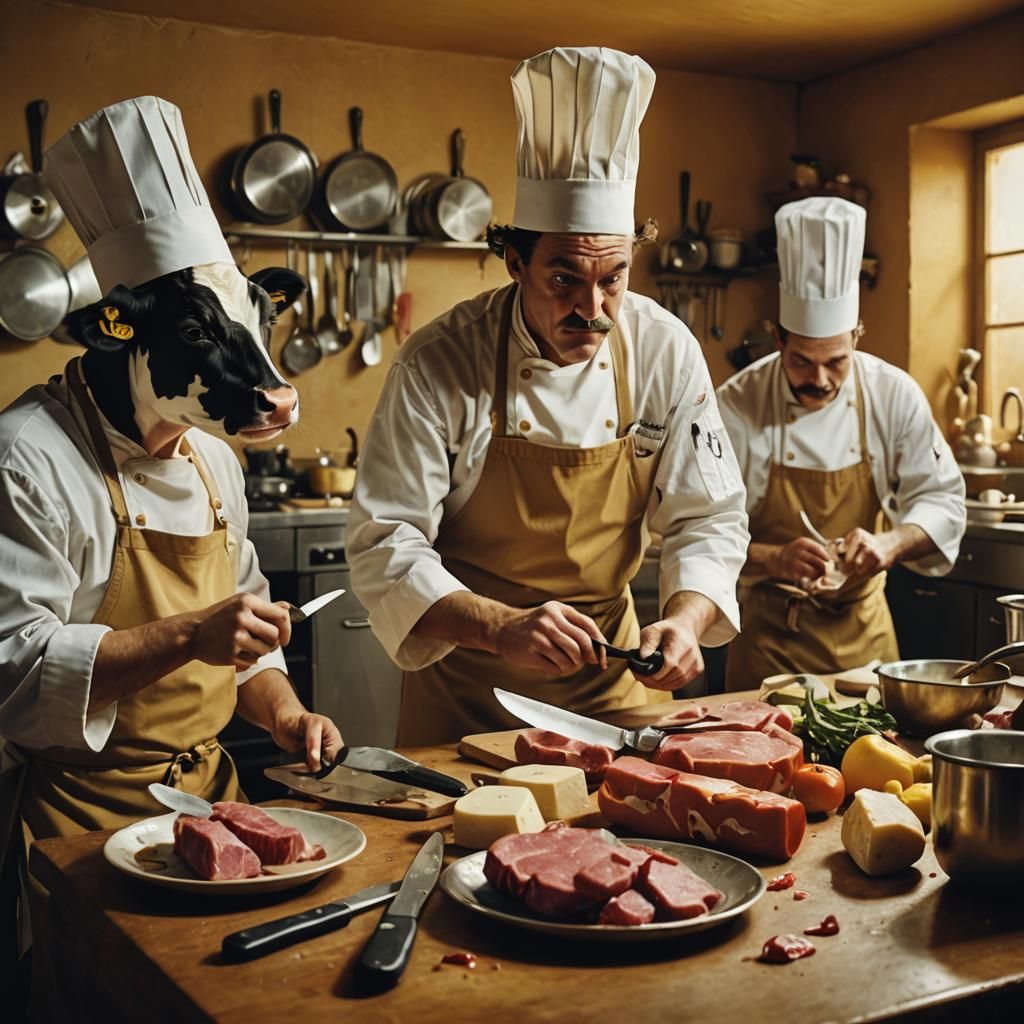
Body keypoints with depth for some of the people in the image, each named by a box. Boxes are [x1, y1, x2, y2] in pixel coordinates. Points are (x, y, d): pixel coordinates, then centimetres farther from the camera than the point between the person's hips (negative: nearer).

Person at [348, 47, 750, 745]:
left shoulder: (665, 351, -11)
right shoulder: (439, 365, -20)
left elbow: (708, 518, -4)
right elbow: (386, 544, -19)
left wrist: (685, 618, -24)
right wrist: (501, 628, -35)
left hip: (611, 673, 3)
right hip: (465, 681, -2)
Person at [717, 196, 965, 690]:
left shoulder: (895, 395, -6)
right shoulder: (736, 406, -13)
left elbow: (941, 500, -1)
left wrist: (890, 543, -21)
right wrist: (774, 559, -31)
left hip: (863, 627, 3)